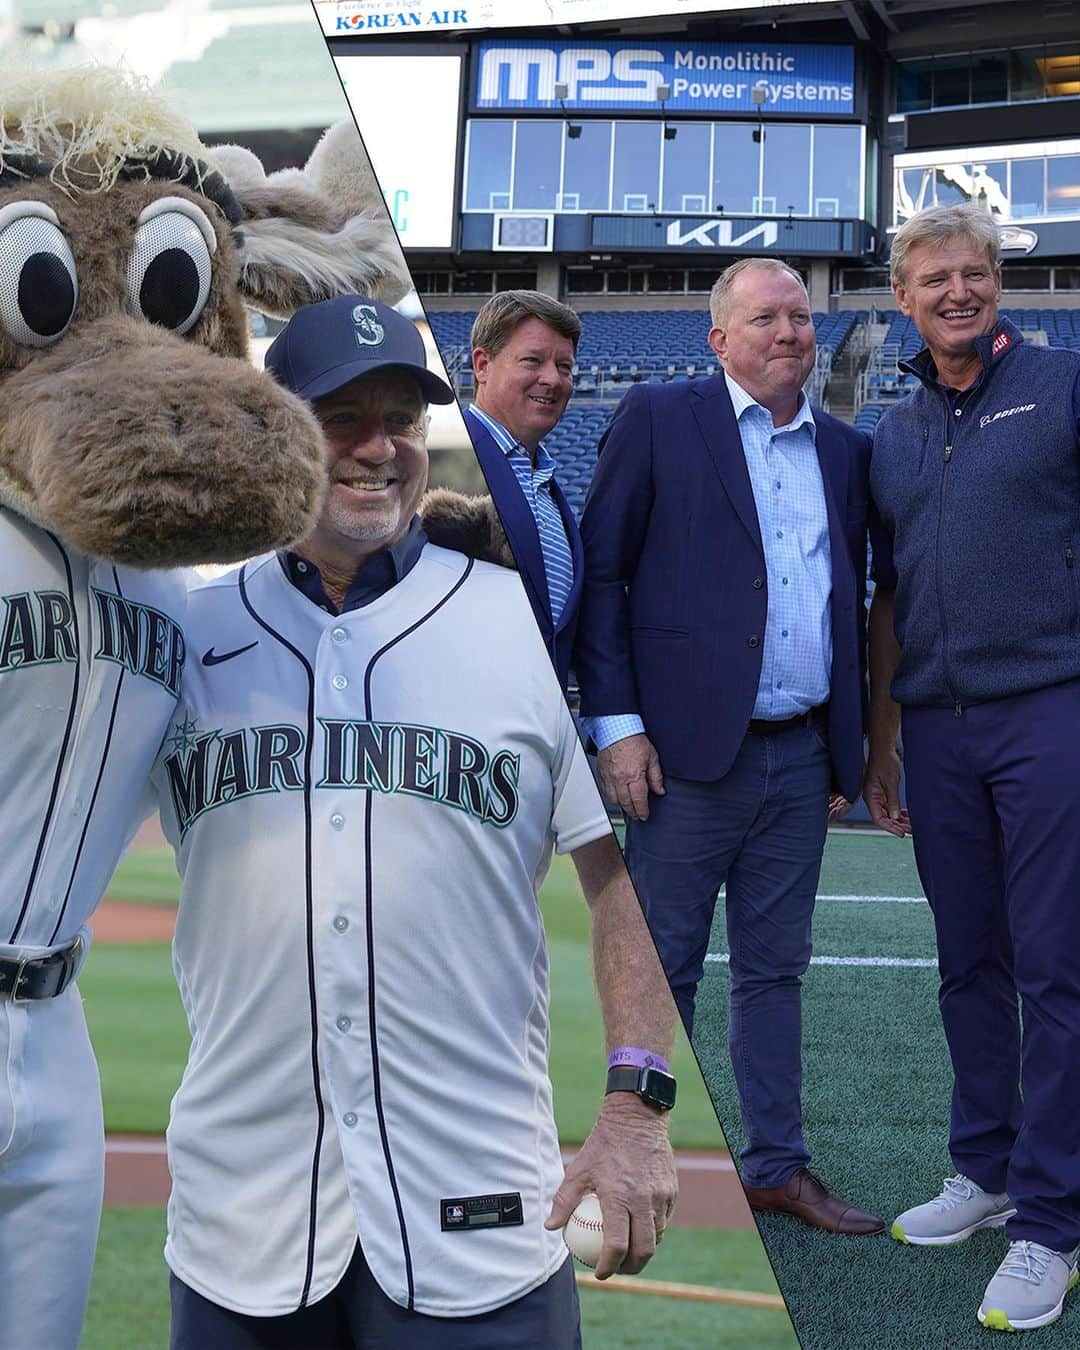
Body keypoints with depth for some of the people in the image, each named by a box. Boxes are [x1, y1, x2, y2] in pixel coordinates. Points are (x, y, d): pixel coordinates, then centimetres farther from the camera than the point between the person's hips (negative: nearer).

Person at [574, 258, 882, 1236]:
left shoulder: (844, 450, 14)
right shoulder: (658, 420, 0)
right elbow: (601, 573, -2)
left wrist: (849, 749, 13)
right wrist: (617, 724, -9)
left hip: (801, 758, 5)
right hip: (690, 751, -5)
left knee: (775, 969, 12)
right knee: (661, 970, 0)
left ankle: (778, 1166, 19)